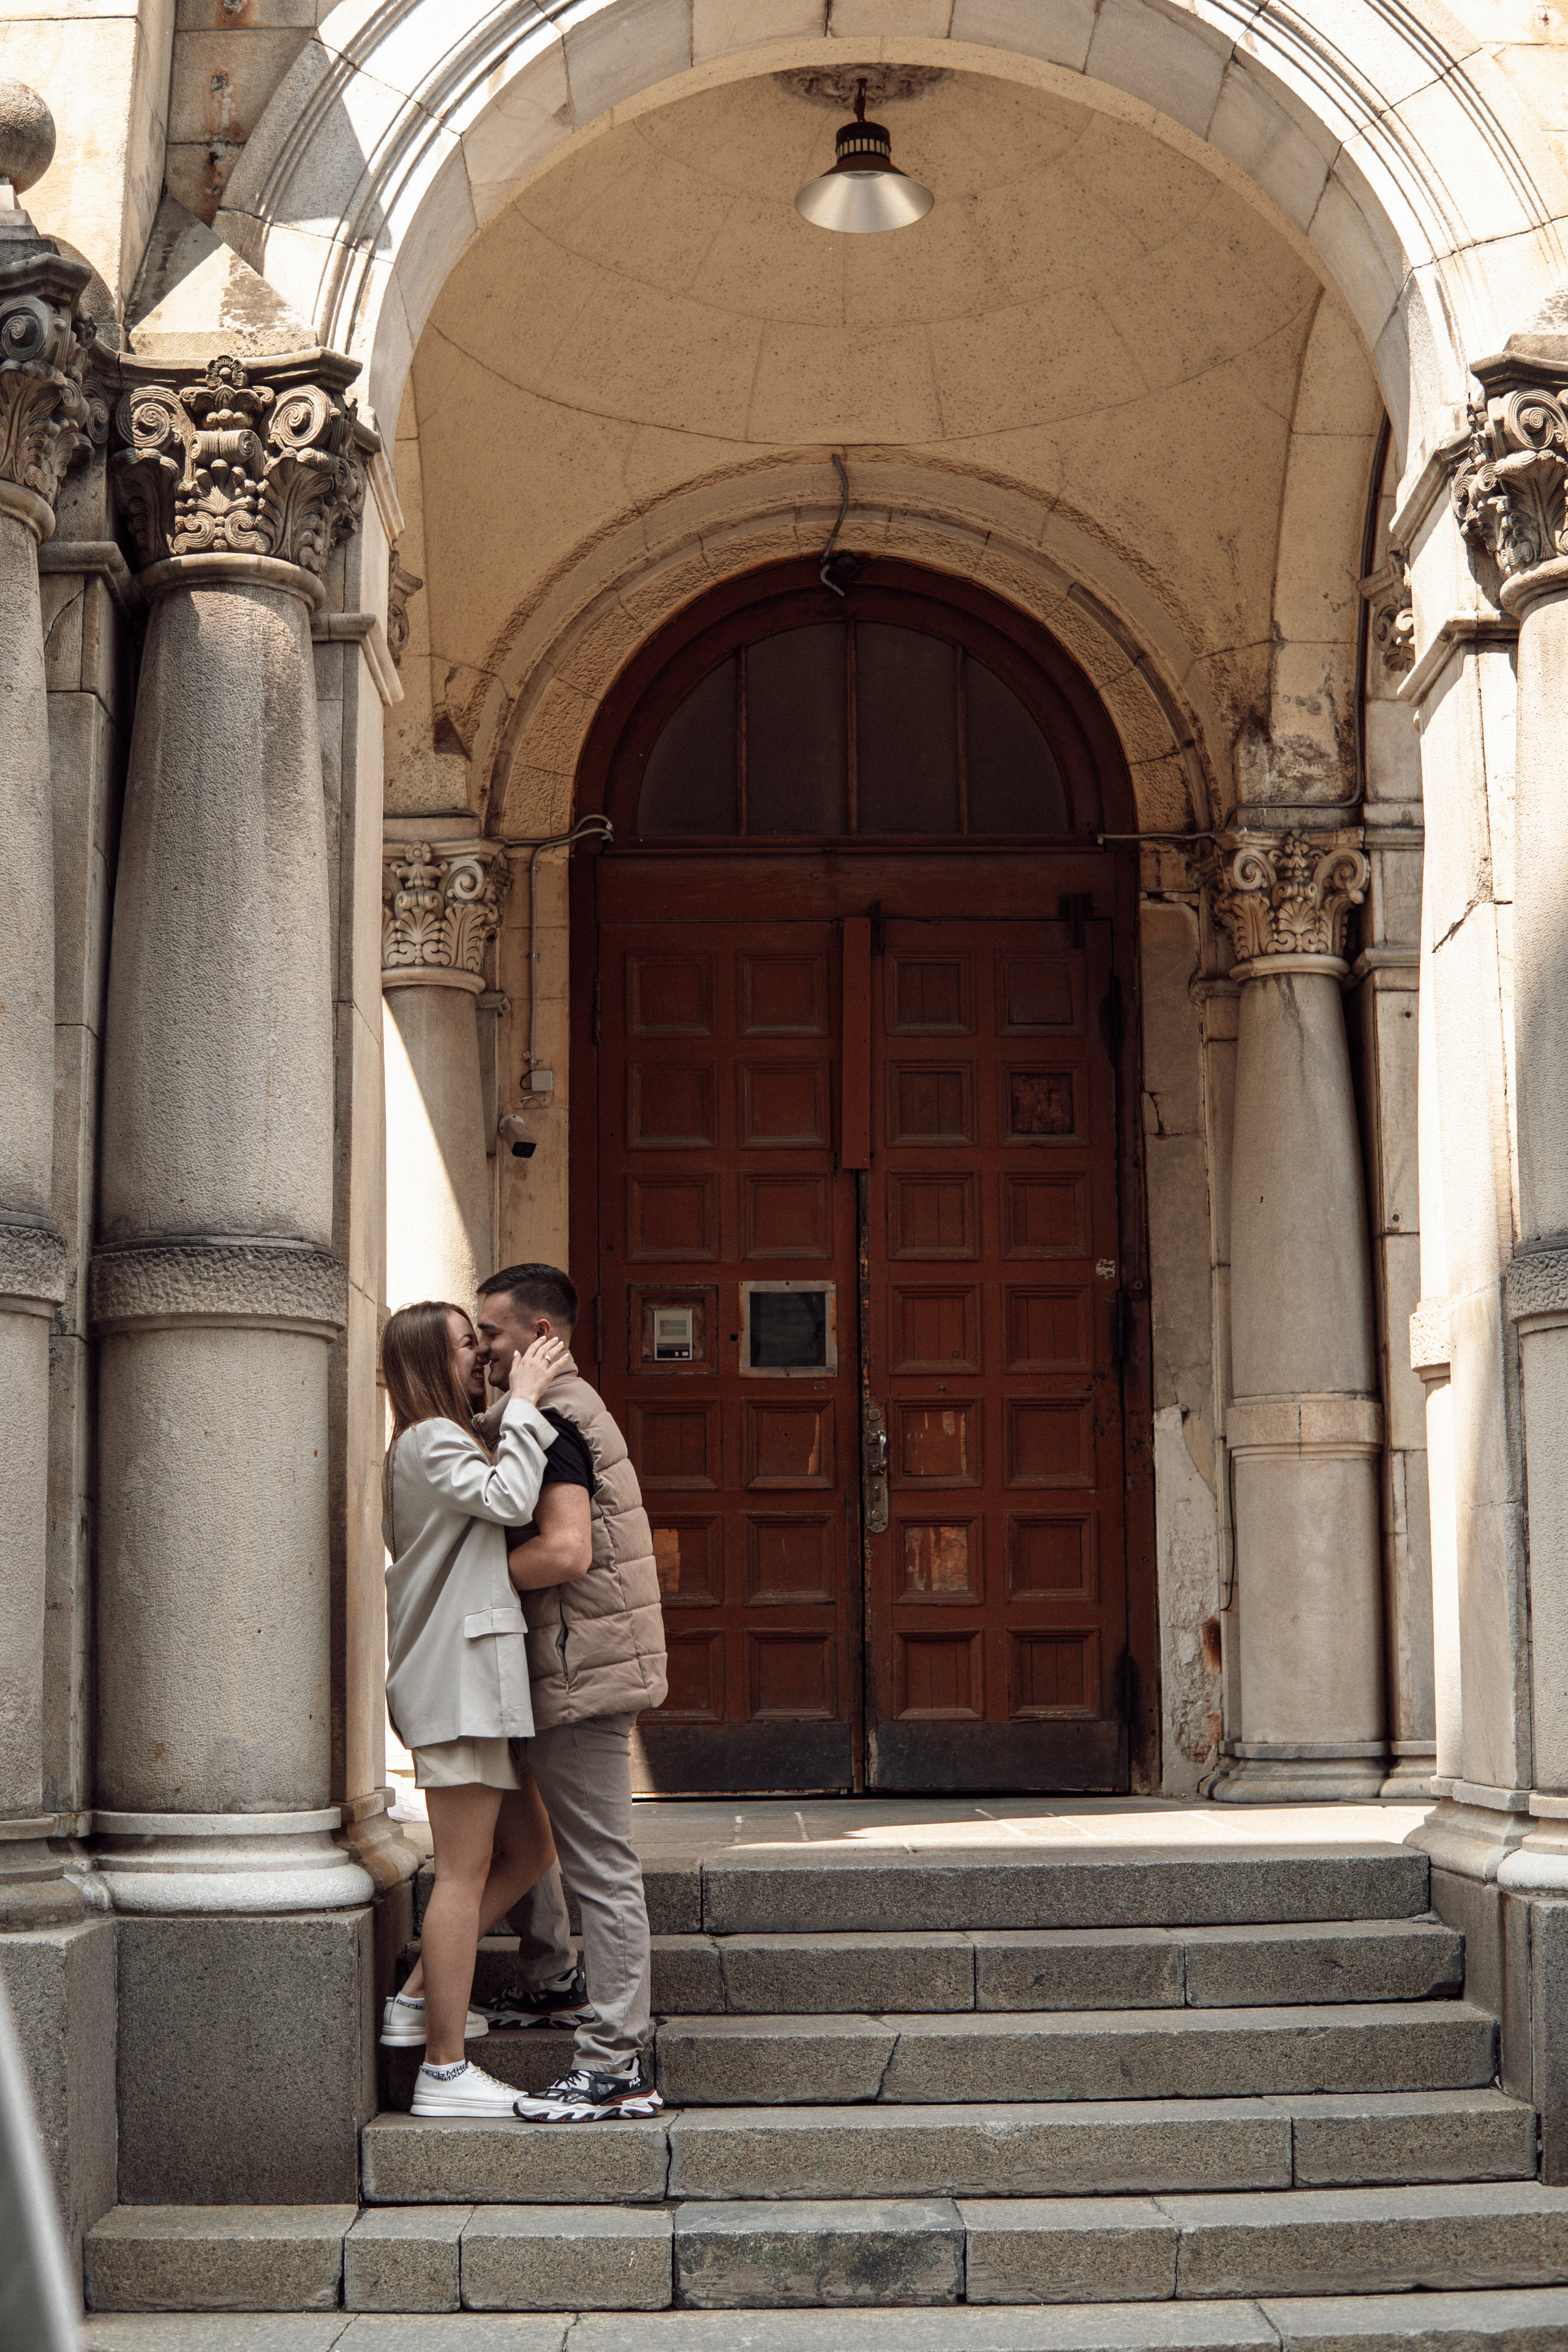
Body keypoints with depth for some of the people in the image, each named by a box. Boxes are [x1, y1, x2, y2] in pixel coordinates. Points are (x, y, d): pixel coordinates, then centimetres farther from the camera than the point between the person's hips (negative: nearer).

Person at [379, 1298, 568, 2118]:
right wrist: (522, 1401, -17)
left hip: (477, 1681, 10)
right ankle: (444, 2068, -3)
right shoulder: (430, 1441, -9)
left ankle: (417, 2002, 17)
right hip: (456, 1679, -10)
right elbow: (509, 1499, -24)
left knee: (527, 1853, 13)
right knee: (467, 1871, -7)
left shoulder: (443, 1445, 23)